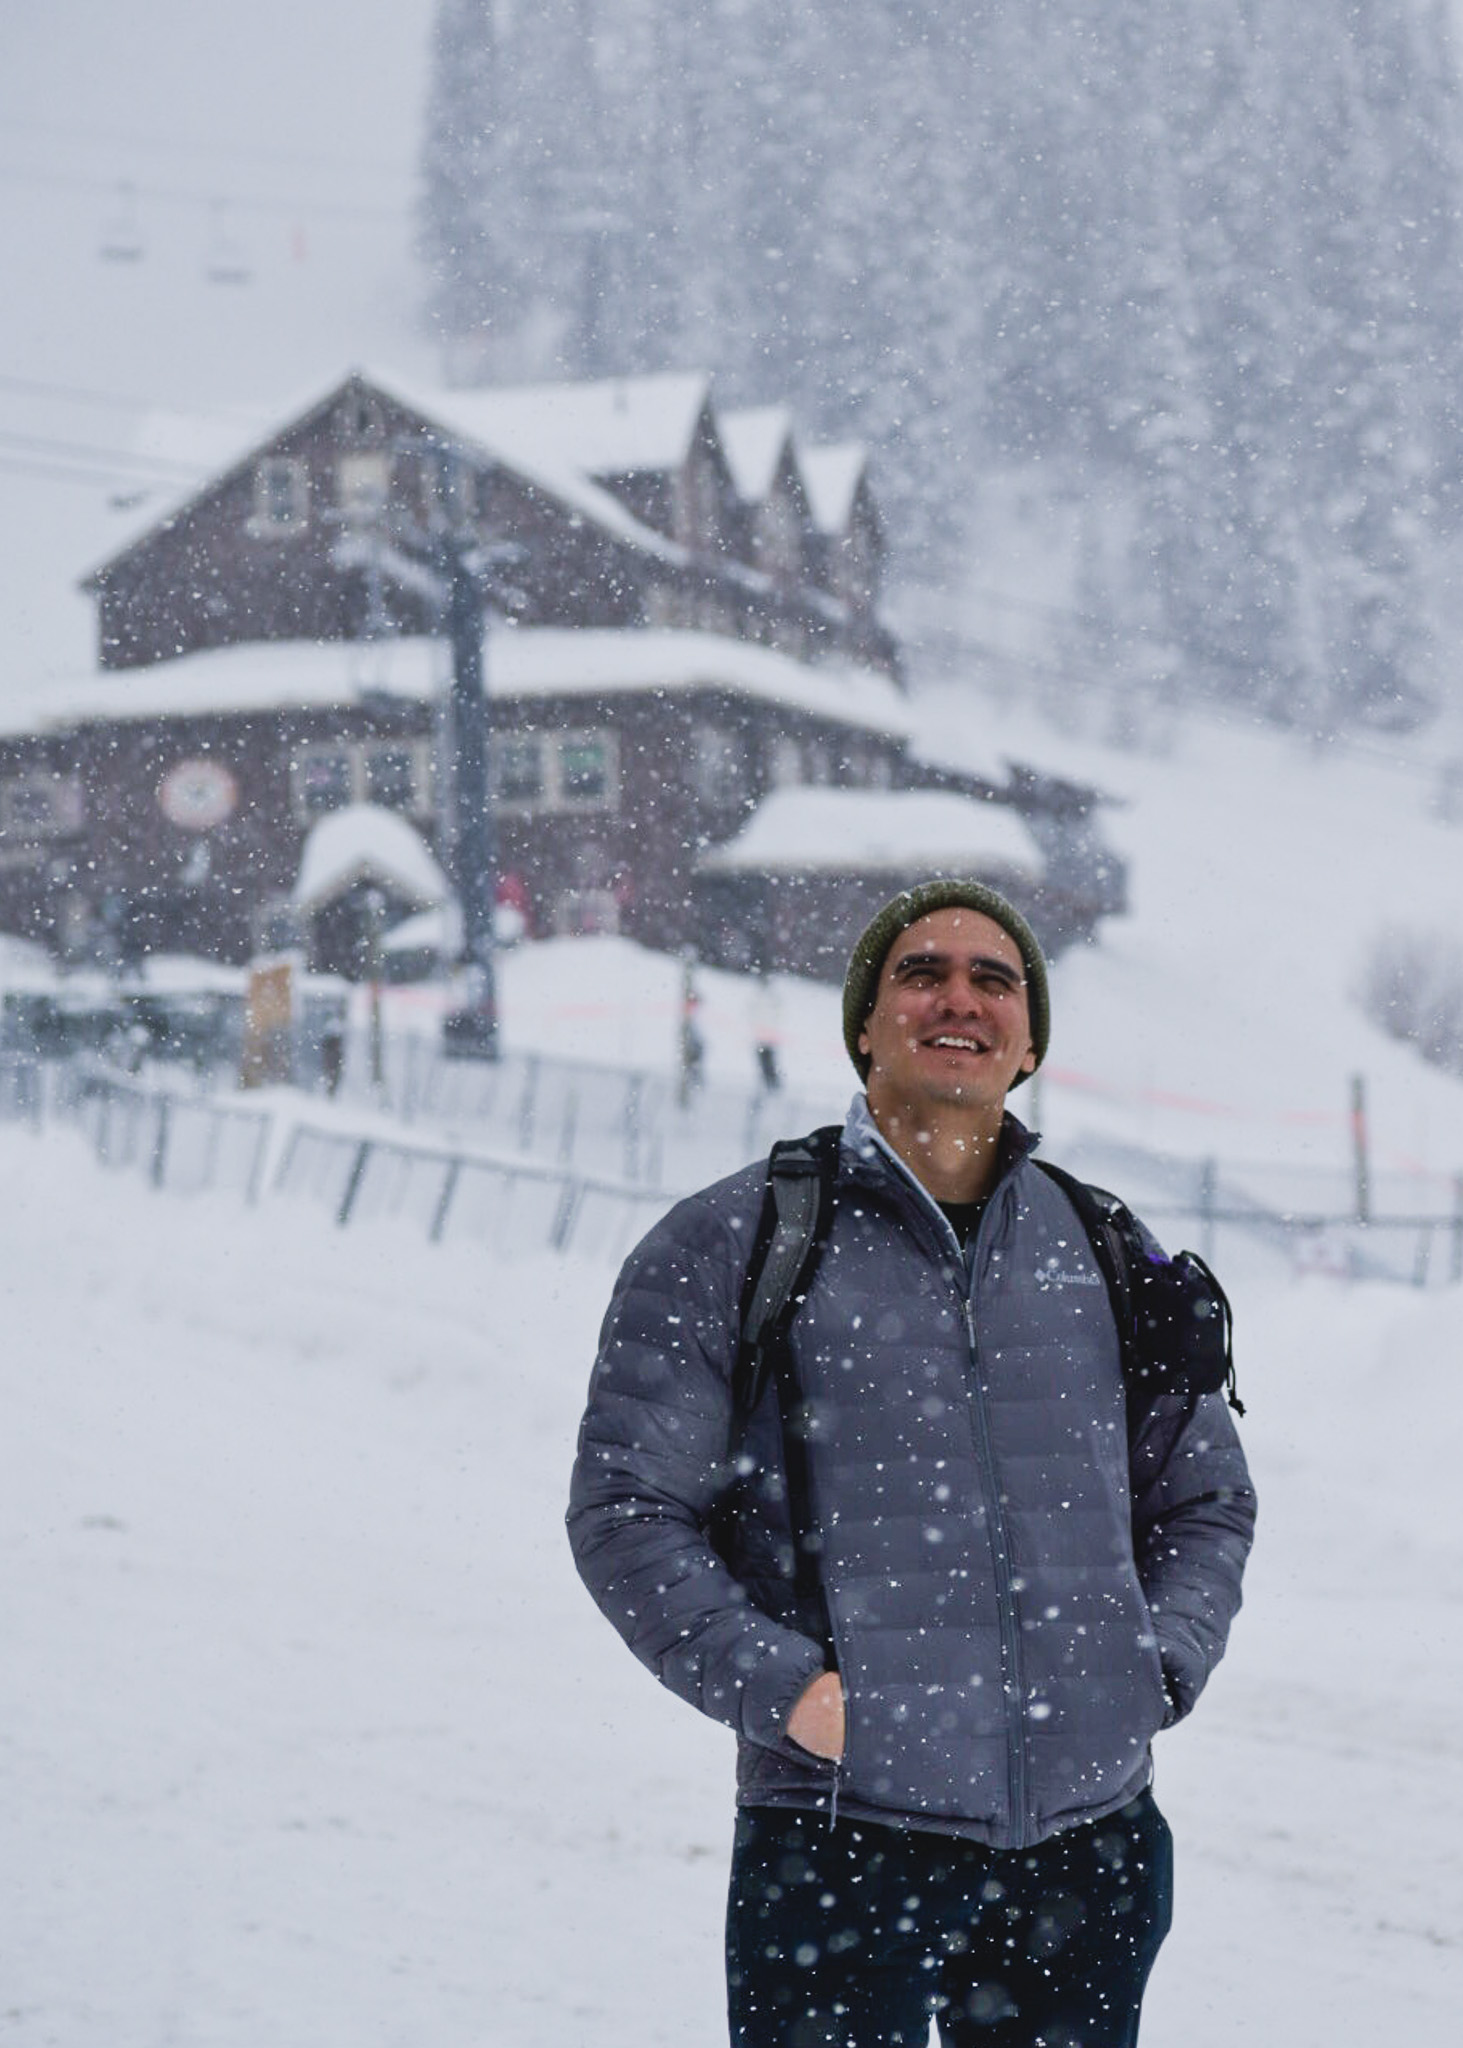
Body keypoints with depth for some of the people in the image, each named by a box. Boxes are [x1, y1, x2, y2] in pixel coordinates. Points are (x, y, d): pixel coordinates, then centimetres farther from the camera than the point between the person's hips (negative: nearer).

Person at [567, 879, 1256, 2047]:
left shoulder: (1111, 1258, 12)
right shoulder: (730, 1247, 1)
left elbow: (1207, 1498, 22)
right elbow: (626, 1509, -2)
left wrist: (1160, 1666, 5)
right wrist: (777, 1687, -12)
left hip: (1090, 1839, 4)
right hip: (839, 1834, -3)